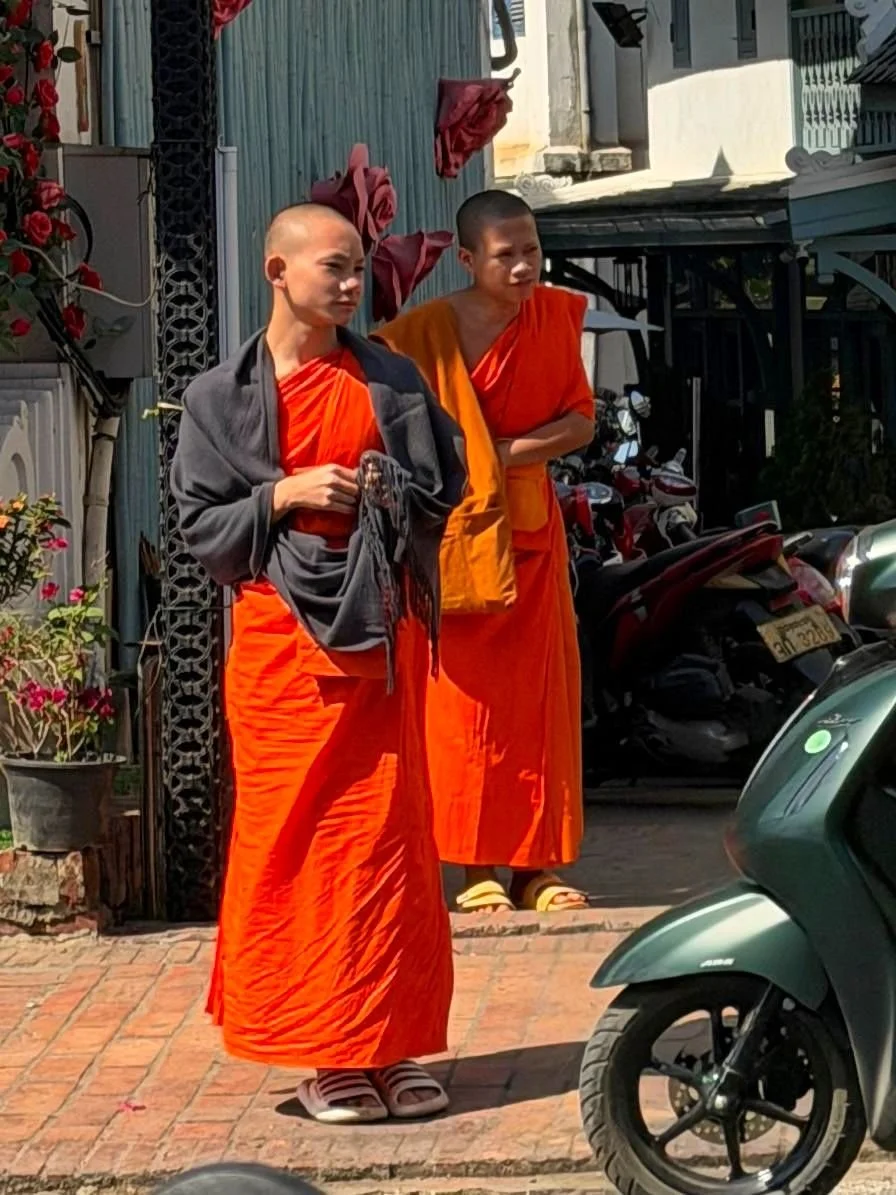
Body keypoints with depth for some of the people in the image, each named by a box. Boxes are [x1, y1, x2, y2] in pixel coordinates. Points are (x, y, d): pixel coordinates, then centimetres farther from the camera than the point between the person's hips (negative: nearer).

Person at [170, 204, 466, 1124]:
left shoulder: (390, 382, 10)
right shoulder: (220, 398, 5)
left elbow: (442, 490, 13)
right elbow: (201, 529, 2)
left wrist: (382, 497, -7)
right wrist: (284, 496, -12)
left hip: (380, 633, 2)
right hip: (279, 640, -2)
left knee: (387, 834, 2)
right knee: (289, 839, -2)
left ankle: (388, 1043, 10)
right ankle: (326, 1052, 7)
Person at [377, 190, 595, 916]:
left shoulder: (554, 316, 4)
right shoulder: (426, 332, -9)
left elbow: (581, 421, 3)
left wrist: (509, 449, -10)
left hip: (531, 528, 4)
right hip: (458, 530, -4)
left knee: (542, 696, 4)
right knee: (467, 700, -3)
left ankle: (537, 867, 9)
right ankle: (477, 870, 3)